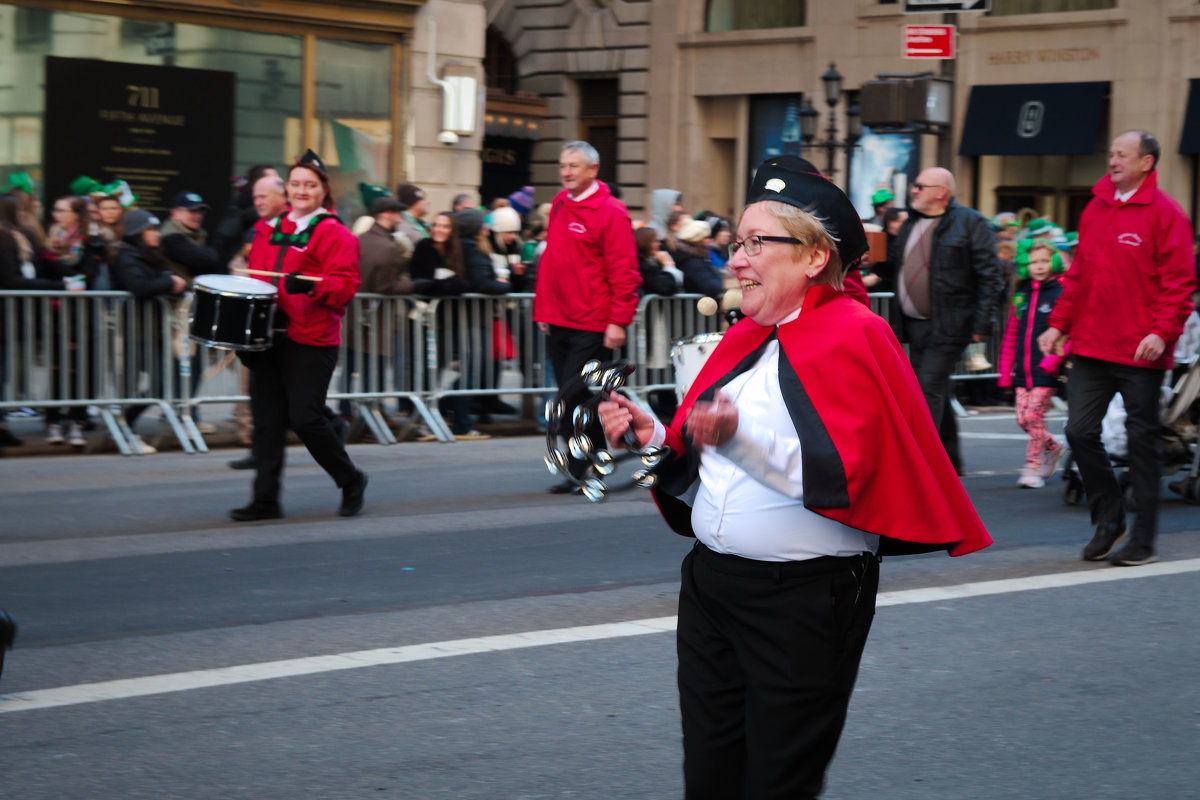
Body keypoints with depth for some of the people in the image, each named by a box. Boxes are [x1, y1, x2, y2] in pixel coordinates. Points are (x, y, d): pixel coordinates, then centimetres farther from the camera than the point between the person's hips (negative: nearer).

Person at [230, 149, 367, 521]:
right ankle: (266, 499, 7)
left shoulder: (333, 233, -3)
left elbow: (345, 285, -11)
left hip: (311, 340, -6)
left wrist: (311, 285, -28)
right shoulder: (269, 229, 16)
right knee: (267, 417, 3)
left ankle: (351, 480, 13)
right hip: (269, 334, 6)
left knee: (305, 417, -9)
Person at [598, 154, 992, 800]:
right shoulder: (745, 340, 13)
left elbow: (847, 477, -22)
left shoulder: (853, 340, -10)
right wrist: (652, 438, 2)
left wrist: (743, 435, -32)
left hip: (806, 598, -7)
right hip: (711, 587, 8)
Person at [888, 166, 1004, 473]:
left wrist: (982, 322, -16)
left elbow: (989, 277, -11)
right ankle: (949, 458, 23)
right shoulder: (911, 224, 15)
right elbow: (895, 264, 26)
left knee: (930, 389, -12)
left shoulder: (970, 223, -8)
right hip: (914, 325, 7)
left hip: (947, 326, -7)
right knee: (938, 392, 13)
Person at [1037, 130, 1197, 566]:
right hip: (1091, 347, 6)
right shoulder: (1095, 208, 13)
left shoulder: (1164, 214, -6)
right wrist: (1059, 323, 11)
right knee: (1080, 431, 0)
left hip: (1140, 353, -5)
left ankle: (1143, 540, 10)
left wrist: (1162, 332, -21)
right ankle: (1108, 520, 18)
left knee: (1141, 440, 2)